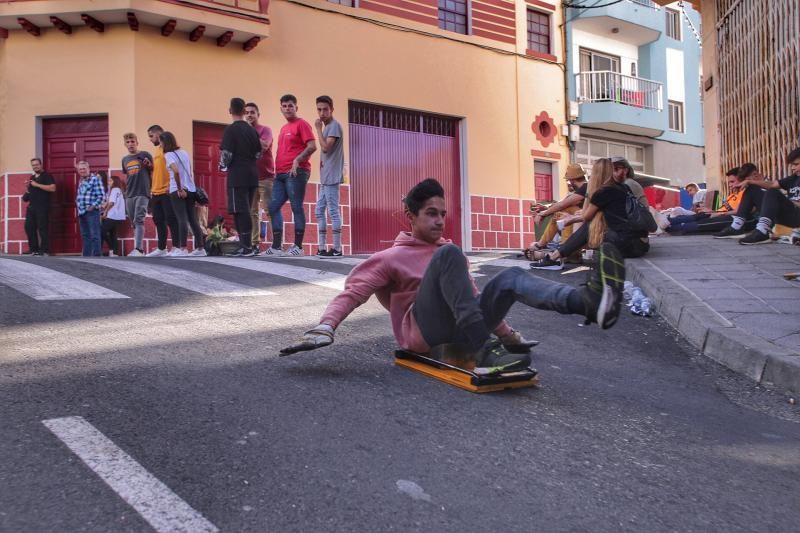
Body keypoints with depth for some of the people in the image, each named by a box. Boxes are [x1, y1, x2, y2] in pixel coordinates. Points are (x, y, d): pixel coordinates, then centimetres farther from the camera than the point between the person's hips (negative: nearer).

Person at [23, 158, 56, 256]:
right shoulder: (32, 178, 21)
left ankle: (44, 251, -5)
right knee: (29, 227, 4)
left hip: (42, 207, -8)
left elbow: (52, 188, -16)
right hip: (31, 206, 8)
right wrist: (27, 187, 8)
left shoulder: (47, 176, -2)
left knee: (42, 229, -8)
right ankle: (33, 249, 11)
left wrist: (37, 185, -16)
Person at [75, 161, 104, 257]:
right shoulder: (81, 181, 17)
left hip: (92, 212, -8)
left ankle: (96, 256, -5)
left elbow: (101, 196, -13)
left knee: (94, 235, -7)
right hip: (81, 212, 8)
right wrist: (78, 205, 15)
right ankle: (86, 255, 19)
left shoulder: (95, 179, -7)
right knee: (85, 235, 13)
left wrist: (93, 206, -15)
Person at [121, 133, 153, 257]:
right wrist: (127, 190, 19)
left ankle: (138, 249, -21)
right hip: (129, 195, 6)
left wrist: (149, 165, -16)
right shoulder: (125, 159, 15)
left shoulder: (145, 155, 1)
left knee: (139, 220, -16)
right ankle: (139, 248, 14)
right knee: (133, 223, 7)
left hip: (142, 193, -6)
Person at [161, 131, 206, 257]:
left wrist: (180, 189, -16)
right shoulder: (184, 152, 15)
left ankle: (182, 249, -14)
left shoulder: (169, 154, -6)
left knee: (182, 219, -11)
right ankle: (200, 248, 8)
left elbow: (176, 171, -23)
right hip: (191, 190, 7)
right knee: (193, 219, 7)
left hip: (177, 191, -6)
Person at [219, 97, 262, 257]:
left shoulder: (230, 129, -7)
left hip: (237, 176, -6)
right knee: (244, 211, 11)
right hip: (252, 175, 6)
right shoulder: (252, 130, 10)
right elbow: (258, 153, 11)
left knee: (240, 211, -6)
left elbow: (226, 153, -12)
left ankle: (247, 247, -9)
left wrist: (223, 166, 5)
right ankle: (245, 245, 13)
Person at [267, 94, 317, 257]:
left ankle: (298, 247, -2)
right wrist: (277, 169, 18)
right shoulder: (283, 128, 23)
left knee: (297, 208, -6)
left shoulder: (301, 124, -2)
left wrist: (297, 160, -21)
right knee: (273, 208, 5)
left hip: (296, 172, -9)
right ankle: (276, 246, 9)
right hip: (281, 174, 9)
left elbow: (312, 146, -13)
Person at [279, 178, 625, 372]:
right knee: (449, 253, -26)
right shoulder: (392, 257, 7)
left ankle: (588, 302, -44)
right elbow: (353, 292, -5)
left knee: (512, 277, -15)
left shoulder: (448, 254, 26)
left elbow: (472, 295, 33)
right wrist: (325, 327, -23)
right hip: (423, 331, -5)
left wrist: (505, 331, 29)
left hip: (461, 330, 5)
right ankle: (484, 353, -40)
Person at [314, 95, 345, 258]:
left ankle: (337, 248, -7)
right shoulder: (326, 127, 20)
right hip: (325, 177, 10)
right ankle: (322, 247, 14)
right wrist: (322, 162, 12)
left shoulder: (334, 125, -9)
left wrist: (318, 129, -11)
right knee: (319, 211, 10)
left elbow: (325, 148, -20)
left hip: (331, 177, -10)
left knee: (333, 211, -9)